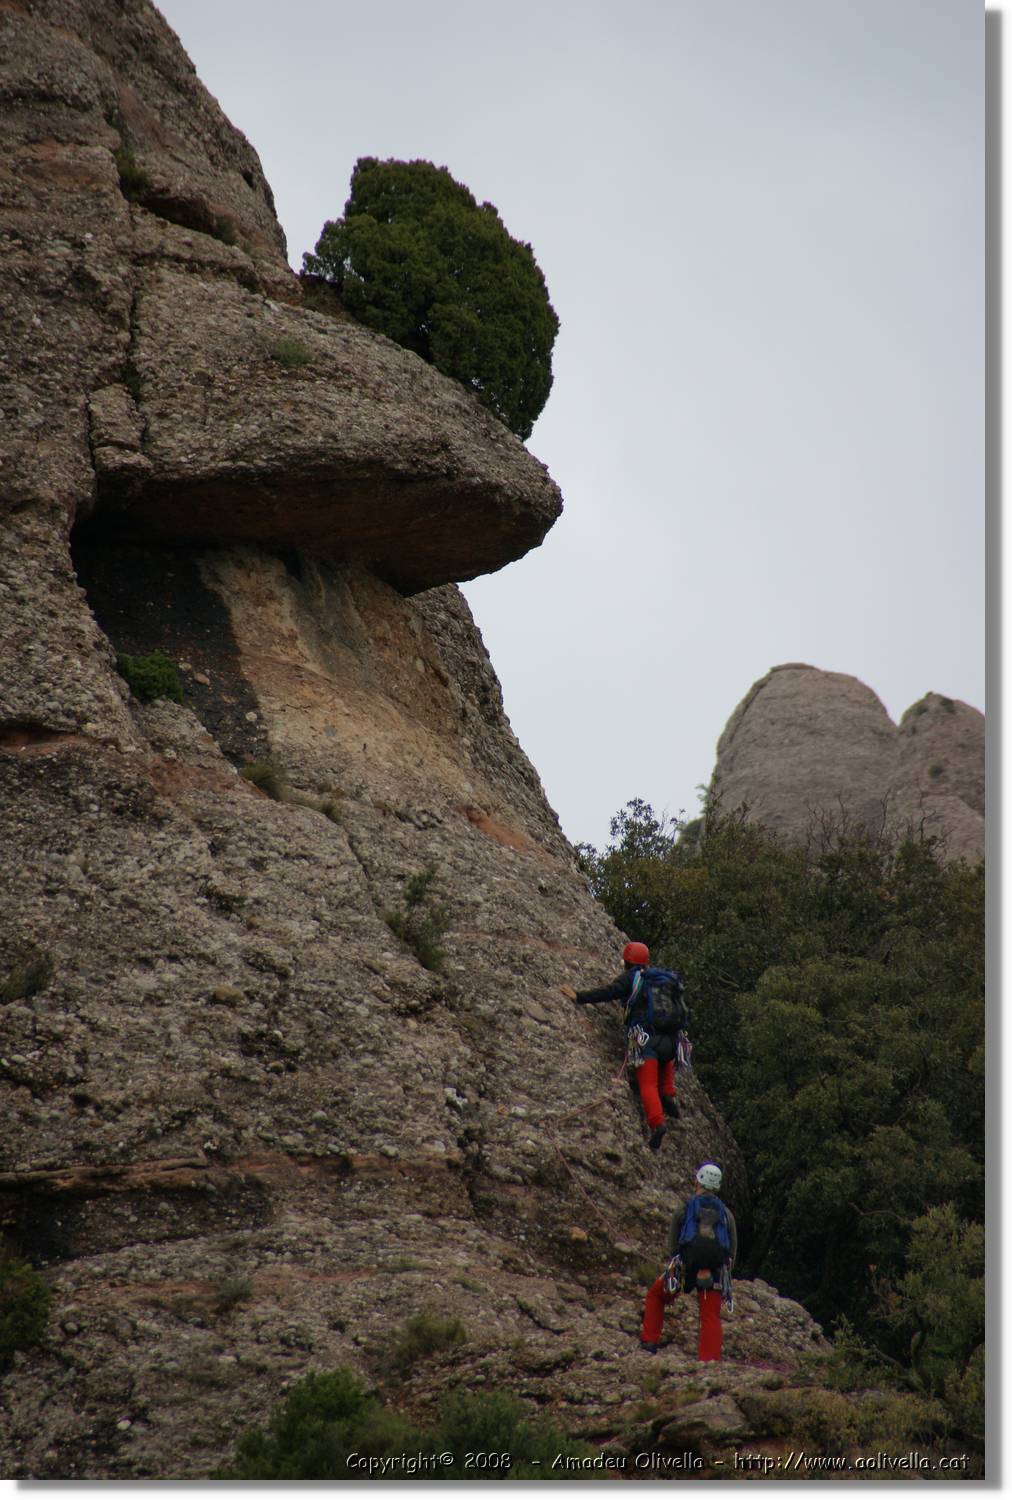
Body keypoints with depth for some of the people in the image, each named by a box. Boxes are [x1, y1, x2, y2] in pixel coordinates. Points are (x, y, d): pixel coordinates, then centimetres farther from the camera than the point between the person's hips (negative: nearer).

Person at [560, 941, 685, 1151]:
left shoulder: (631, 978, 5)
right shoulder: (666, 978, 21)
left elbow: (608, 992, -6)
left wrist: (580, 997, 0)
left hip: (645, 1039, -5)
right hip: (670, 1039, 5)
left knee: (648, 1084, -6)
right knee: (665, 1062, 36)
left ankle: (656, 1122, -26)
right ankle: (668, 1094, 14)